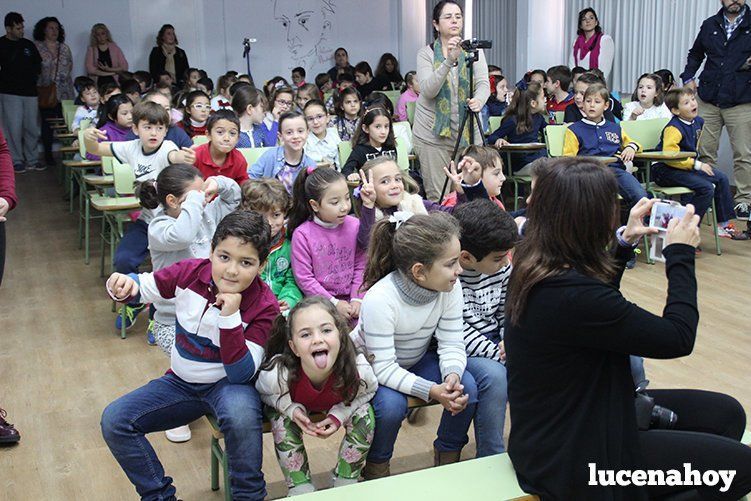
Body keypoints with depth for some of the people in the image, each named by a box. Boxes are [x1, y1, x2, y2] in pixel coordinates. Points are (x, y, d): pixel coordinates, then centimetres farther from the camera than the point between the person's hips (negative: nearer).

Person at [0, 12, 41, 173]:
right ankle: (16, 161, 5)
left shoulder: (28, 45, 13)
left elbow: (38, 65, 20)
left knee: (32, 127, 4)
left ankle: (31, 159, 15)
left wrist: (33, 76, 7)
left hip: (30, 92, 4)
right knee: (13, 127, -5)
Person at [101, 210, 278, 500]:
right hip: (181, 382, 4)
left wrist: (230, 317, -35)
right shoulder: (190, 272, -13)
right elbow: (141, 287, 0)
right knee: (114, 421, -12)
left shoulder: (264, 306, -21)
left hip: (227, 385, -4)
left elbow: (242, 374, -24)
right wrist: (123, 285, -26)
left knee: (241, 413, -39)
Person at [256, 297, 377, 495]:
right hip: (291, 404, -1)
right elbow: (263, 392, -17)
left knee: (365, 416, -21)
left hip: (339, 405, 2)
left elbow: (367, 391, -14)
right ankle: (301, 490, -6)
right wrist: (292, 409, -34)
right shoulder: (277, 375, -41)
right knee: (284, 424, -29)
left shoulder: (360, 371, -38)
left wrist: (340, 415, -28)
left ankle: (345, 485, 2)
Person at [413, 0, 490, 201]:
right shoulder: (426, 53, 0)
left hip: (468, 133, 2)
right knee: (437, 199, -1)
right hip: (433, 134, -2)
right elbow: (428, 90, -14)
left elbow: (484, 83, -5)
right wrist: (449, 60, -27)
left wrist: (478, 100, -28)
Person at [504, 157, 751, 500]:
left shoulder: (535, 267, -4)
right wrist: (681, 254, -8)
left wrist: (623, 243, 10)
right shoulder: (572, 295, -33)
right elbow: (678, 337, -20)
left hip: (567, 419, 9)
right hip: (570, 459, -9)